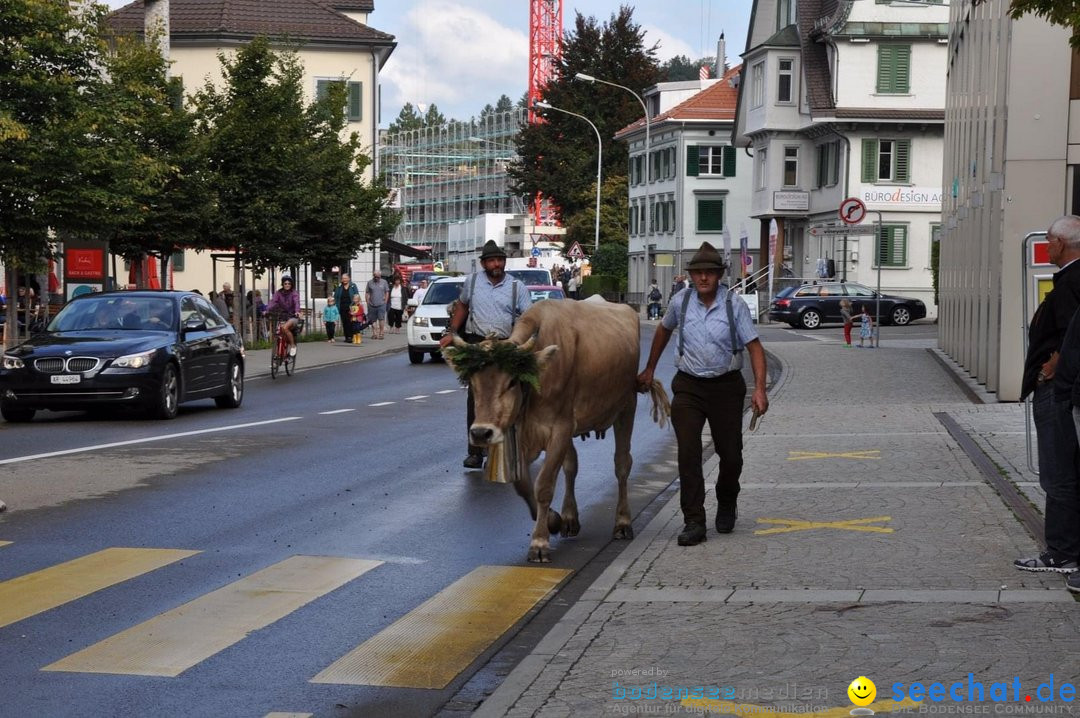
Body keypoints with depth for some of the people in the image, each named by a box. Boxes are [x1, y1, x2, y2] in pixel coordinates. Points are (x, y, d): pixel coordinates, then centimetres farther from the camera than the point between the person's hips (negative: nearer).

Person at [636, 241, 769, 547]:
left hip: (726, 386, -1)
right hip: (688, 386, 1)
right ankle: (694, 522, -7)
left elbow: (754, 346, -8)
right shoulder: (681, 301, -1)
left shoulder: (734, 304, -8)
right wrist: (649, 369, 24)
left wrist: (759, 389, -18)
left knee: (730, 454, 8)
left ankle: (727, 505, 37)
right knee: (688, 453, -10)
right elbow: (663, 330, 19)